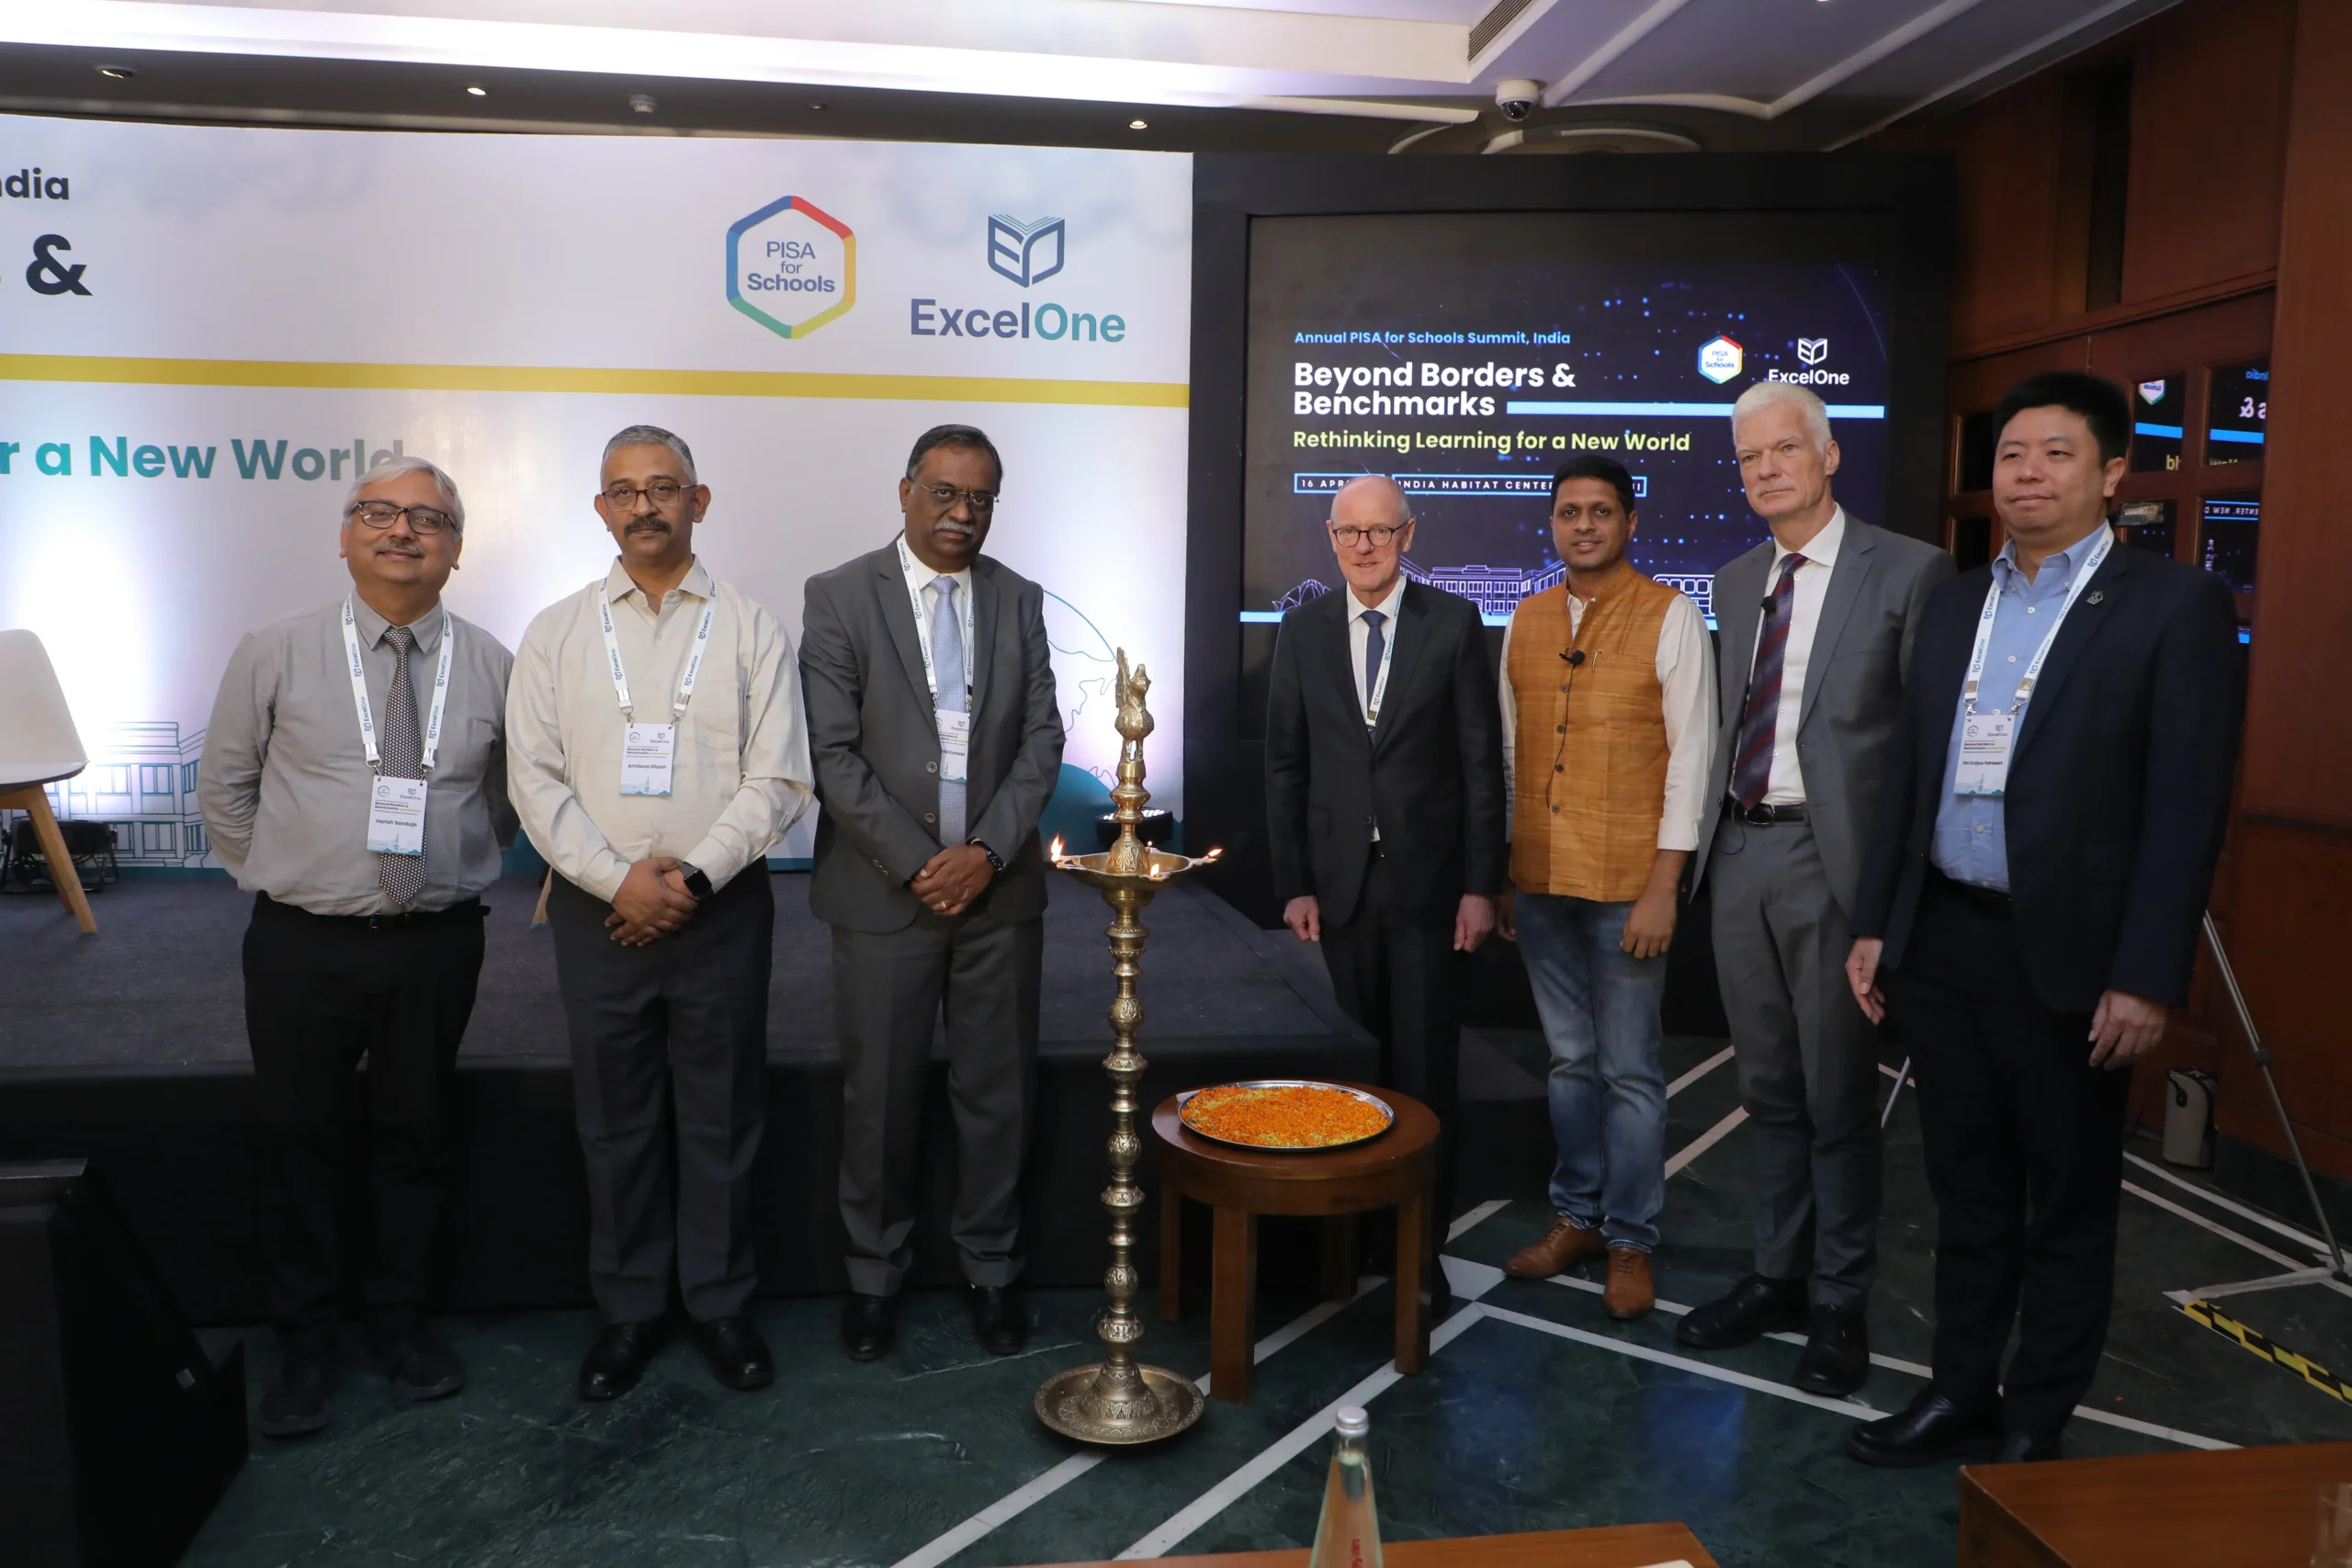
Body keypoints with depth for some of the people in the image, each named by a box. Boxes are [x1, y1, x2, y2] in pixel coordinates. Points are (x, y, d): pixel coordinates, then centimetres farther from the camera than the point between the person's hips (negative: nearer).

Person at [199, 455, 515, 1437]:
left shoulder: (491, 667, 1)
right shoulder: (275, 656, -2)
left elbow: (516, 794, 14)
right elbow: (224, 788, 8)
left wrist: (456, 872, 9)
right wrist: (285, 877, 7)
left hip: (437, 947, 1)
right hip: (303, 946, -1)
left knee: (415, 1135, 12)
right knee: (300, 1140, 8)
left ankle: (399, 1324, 31)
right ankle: (304, 1344, 26)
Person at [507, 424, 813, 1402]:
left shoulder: (751, 631, 2)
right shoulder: (557, 633, 7)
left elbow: (778, 780, -4)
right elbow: (536, 778, 1)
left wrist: (692, 876, -14)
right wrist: (617, 880, -11)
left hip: (721, 908, -1)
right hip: (598, 911, 1)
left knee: (721, 1118, 7)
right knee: (615, 1121, 10)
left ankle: (719, 1304, 23)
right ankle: (627, 1310, 25)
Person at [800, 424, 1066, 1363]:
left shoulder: (1018, 600, 8)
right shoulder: (840, 596, -2)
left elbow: (1042, 738, 4)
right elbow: (831, 753, -7)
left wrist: (988, 852, -9)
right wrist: (915, 865, -12)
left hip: (999, 889, 3)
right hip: (884, 891, -2)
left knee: (998, 1092, 9)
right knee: (879, 1098, 7)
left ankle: (990, 1266, 26)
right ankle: (874, 1272, 26)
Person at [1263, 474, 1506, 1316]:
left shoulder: (1454, 623, 0)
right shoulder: (1303, 630, 6)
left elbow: (1482, 762, -1)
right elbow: (1284, 765, 7)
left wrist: (1480, 885, -5)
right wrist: (1293, 884, 2)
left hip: (1427, 880, -2)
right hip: (1339, 883, 2)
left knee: (1425, 1068, 2)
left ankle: (1421, 1246, 14)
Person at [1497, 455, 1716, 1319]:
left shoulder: (1669, 616, -4)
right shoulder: (1526, 619, 10)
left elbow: (1690, 755, -8)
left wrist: (1663, 888, -13)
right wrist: (1499, 872, 10)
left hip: (1627, 884, -4)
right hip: (1539, 882, 5)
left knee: (1629, 1070, 3)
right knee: (1570, 1060, 15)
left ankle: (1630, 1240, 16)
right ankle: (1576, 1216, 28)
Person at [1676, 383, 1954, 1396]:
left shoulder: (1908, 571, -5)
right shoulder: (1734, 583, 14)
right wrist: (1709, 841, 9)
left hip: (1834, 858, -6)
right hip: (1739, 855, 6)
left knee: (1839, 1098, 4)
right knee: (1769, 1091, 16)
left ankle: (1840, 1307, 19)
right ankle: (1778, 1278, 30)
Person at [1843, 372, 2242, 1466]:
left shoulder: (2174, 606, -6)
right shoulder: (1955, 606, 11)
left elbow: (2186, 806, -11)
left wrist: (2146, 978, -15)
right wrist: (1876, 923, 9)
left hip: (2065, 955, -5)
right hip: (1941, 943, 5)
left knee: (2067, 1204, 10)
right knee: (1967, 1189, 16)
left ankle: (2036, 1425, 25)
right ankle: (1962, 1394, 31)